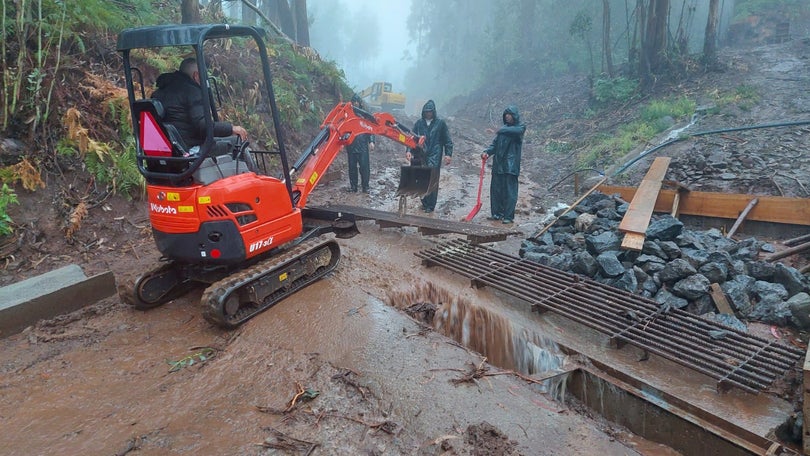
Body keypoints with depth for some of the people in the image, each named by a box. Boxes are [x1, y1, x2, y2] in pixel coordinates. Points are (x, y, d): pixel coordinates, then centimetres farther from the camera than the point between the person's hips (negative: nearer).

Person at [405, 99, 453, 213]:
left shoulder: (440, 123, 3)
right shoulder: (419, 123, 10)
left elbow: (447, 140, 5)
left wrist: (448, 154, -3)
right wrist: (409, 150, -3)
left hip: (434, 156, -3)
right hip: (420, 156, 3)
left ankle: (430, 205, 0)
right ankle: (425, 202, 19)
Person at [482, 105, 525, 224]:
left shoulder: (520, 127, 0)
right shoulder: (504, 128, 16)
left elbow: (513, 131, -25)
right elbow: (495, 143, 9)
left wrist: (502, 131, -8)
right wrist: (487, 152, -10)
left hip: (511, 165, -6)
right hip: (498, 164, 6)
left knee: (509, 191, -3)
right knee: (496, 190, 8)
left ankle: (508, 216, 3)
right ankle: (497, 213, 19)